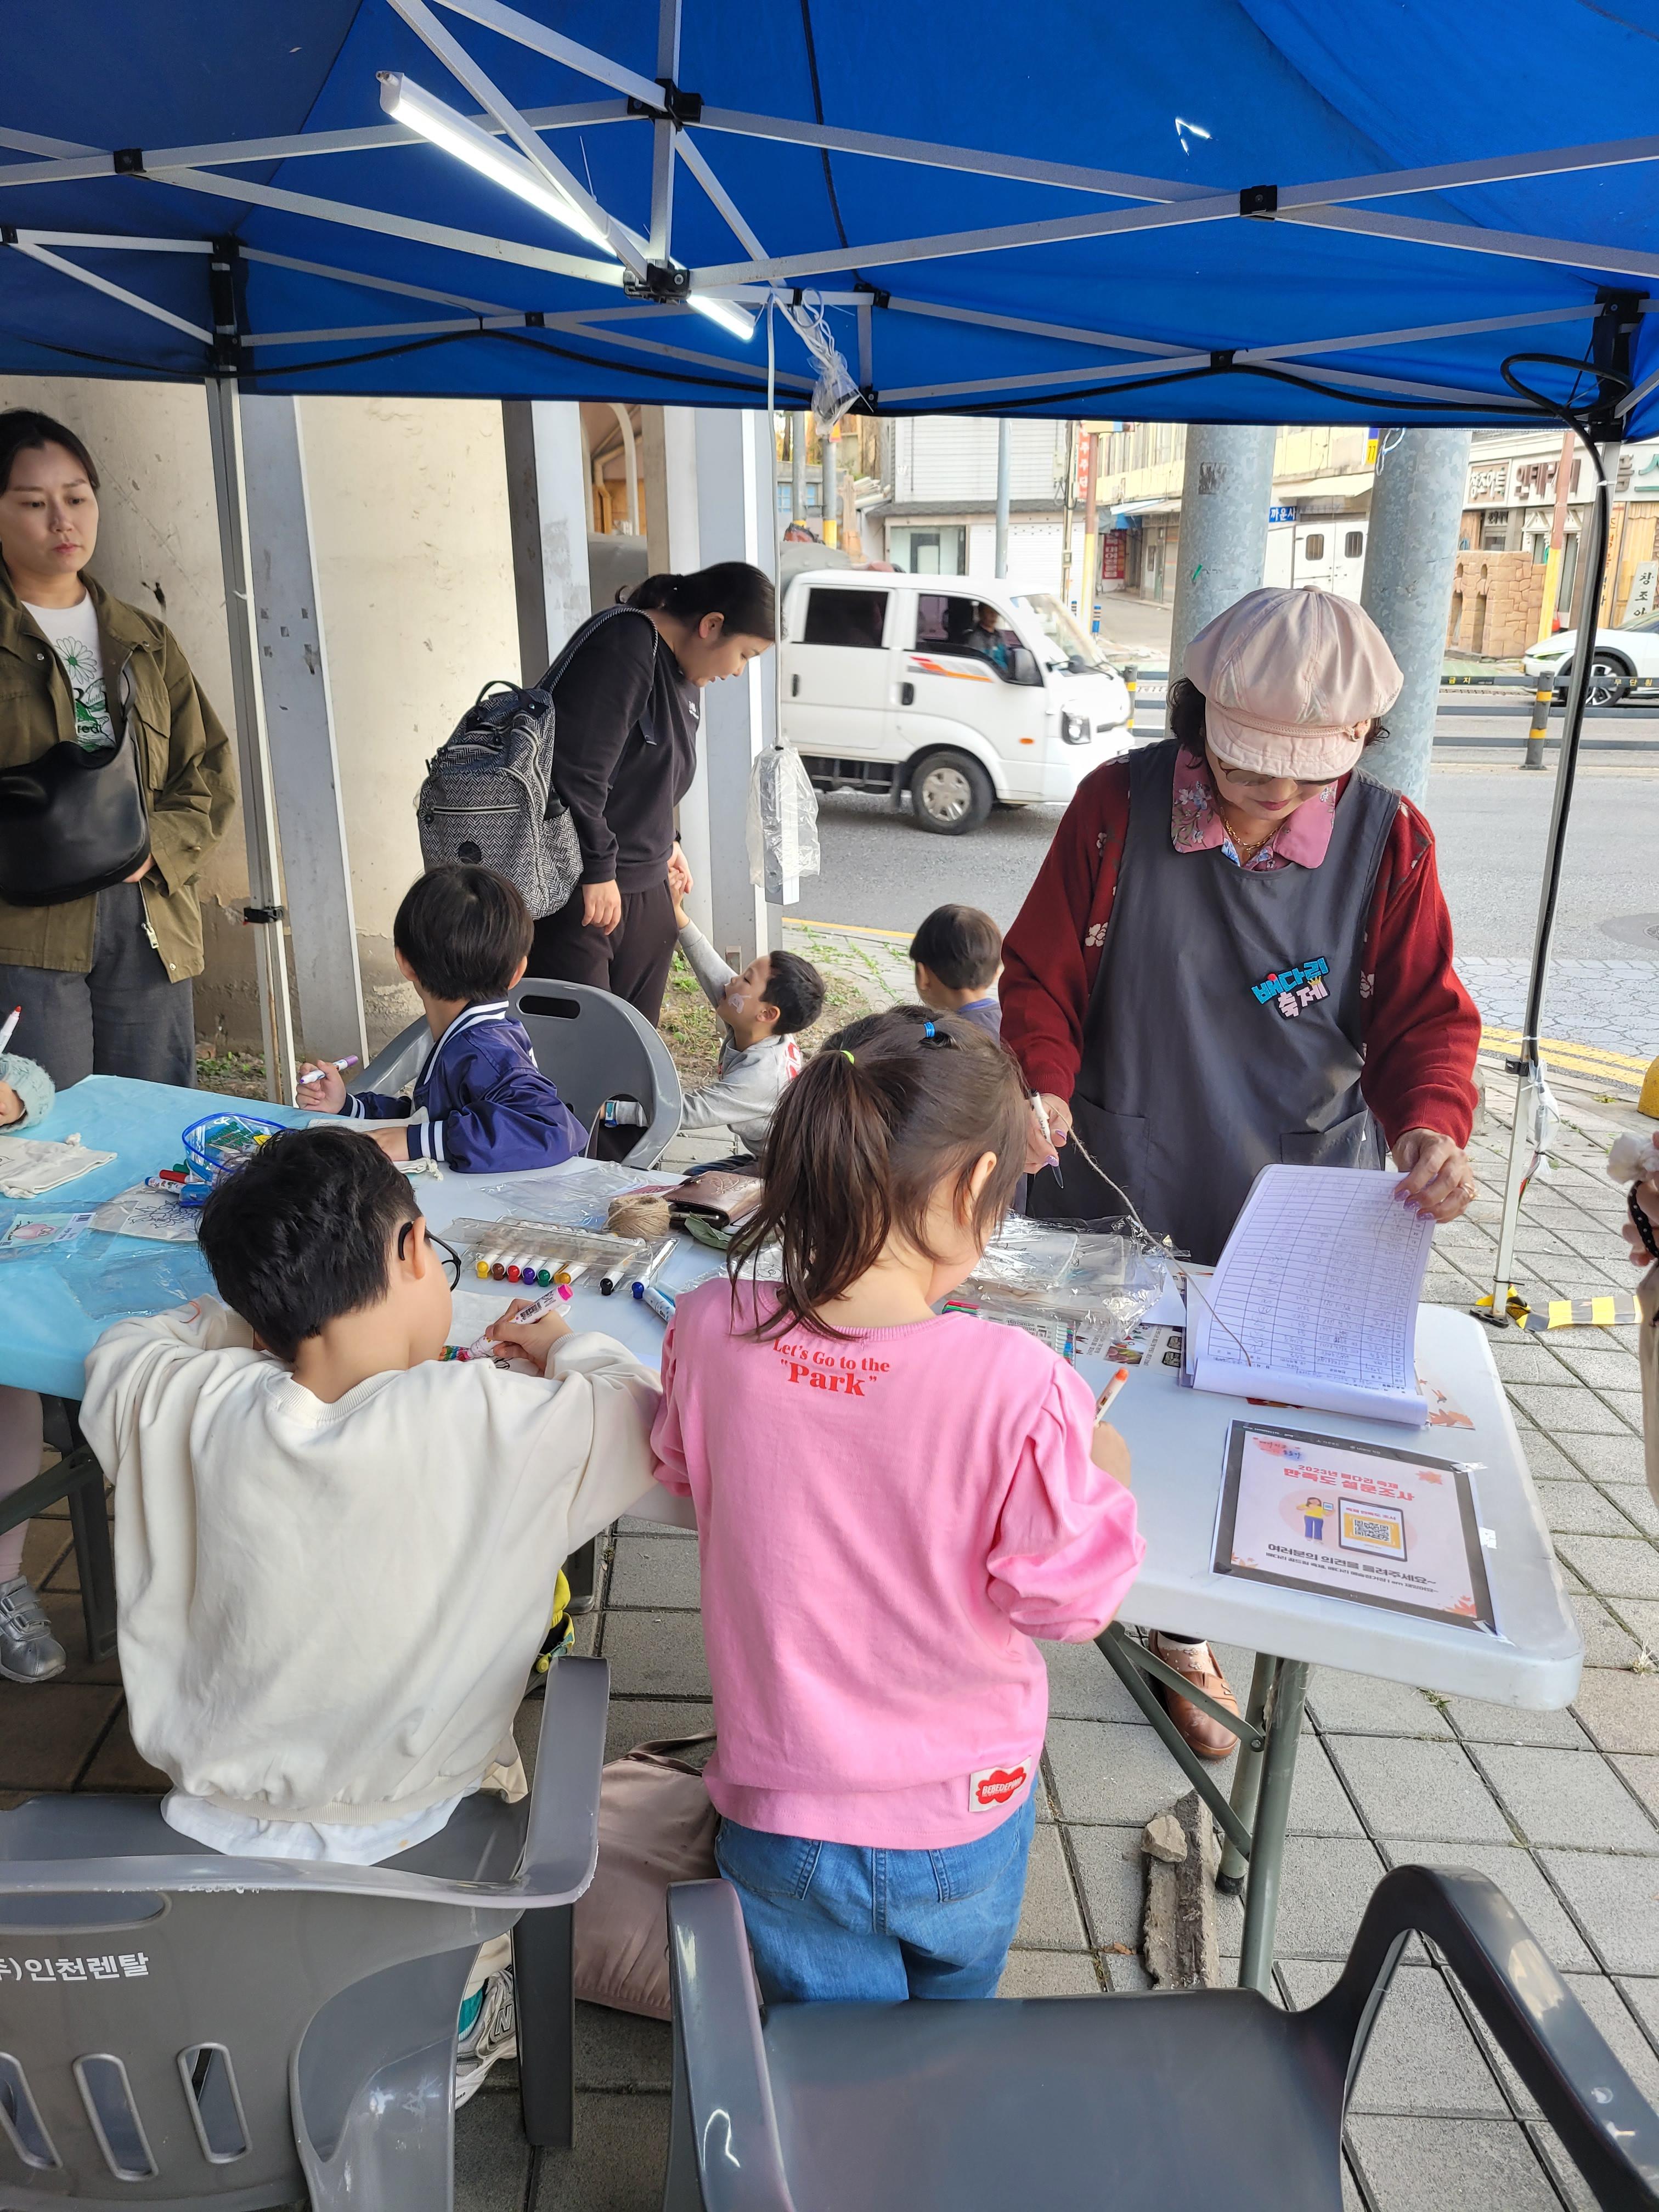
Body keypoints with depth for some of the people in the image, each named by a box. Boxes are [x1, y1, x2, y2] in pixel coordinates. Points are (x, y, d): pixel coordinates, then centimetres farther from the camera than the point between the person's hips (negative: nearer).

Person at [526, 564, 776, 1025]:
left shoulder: (685, 675, 13)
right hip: (578, 892, -9)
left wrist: (664, 841, 13)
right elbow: (577, 769, -23)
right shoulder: (624, 644, -17)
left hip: (645, 890, 9)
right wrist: (598, 871, -19)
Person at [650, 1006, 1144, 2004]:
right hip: (965, 1822, -1)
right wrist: (1104, 1474, -2)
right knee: (955, 2037, 32)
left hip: (782, 1817, 2)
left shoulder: (711, 1330, -20)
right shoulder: (1016, 1382, -30)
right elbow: (1064, 1598, -17)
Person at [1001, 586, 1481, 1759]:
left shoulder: (1387, 839, -5)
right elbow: (1044, 976, -2)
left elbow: (1426, 1014, 0)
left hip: (1293, 1222, 1)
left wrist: (1432, 1125, -19)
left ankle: (1182, 1632, 41)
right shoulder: (1118, 807, -9)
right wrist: (1043, 1088, -19)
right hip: (1110, 1200, 0)